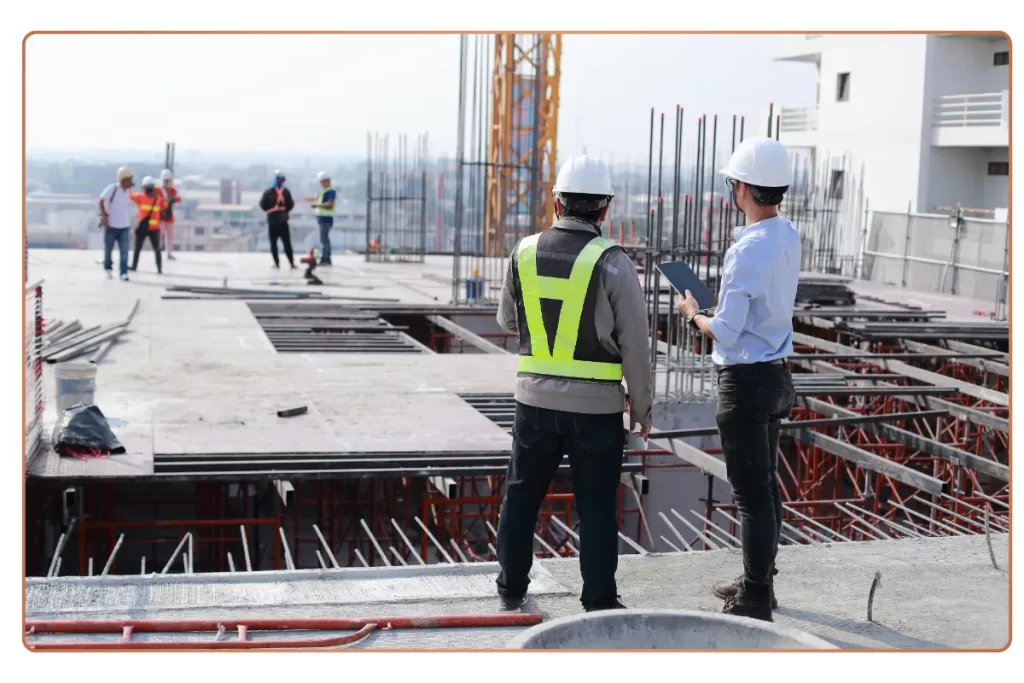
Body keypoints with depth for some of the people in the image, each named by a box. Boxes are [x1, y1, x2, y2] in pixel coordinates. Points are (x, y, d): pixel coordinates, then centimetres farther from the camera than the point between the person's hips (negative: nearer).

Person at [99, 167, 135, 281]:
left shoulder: (128, 191, 9)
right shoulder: (112, 188, -11)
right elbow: (101, 200, -14)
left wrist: (130, 226, 19)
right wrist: (104, 215, -18)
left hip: (124, 227, 4)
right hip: (111, 225, -4)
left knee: (124, 251, -5)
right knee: (108, 249, 9)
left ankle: (124, 273, -3)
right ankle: (108, 269, 29)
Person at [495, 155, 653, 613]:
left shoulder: (525, 252, -1)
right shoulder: (612, 262, -12)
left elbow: (508, 321, 13)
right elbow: (634, 343, -9)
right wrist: (642, 406, 2)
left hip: (536, 398, 3)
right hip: (596, 405, -3)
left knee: (521, 493, 16)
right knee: (596, 506, 6)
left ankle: (511, 587, 25)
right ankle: (599, 601, 11)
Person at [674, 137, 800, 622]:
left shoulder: (747, 250, -22)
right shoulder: (789, 238, 5)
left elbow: (725, 332, -21)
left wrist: (692, 313, -3)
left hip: (747, 380, -9)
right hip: (777, 375, 9)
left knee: (751, 493, -1)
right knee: (766, 486, 19)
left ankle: (755, 600, 7)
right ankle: (759, 581, 32)